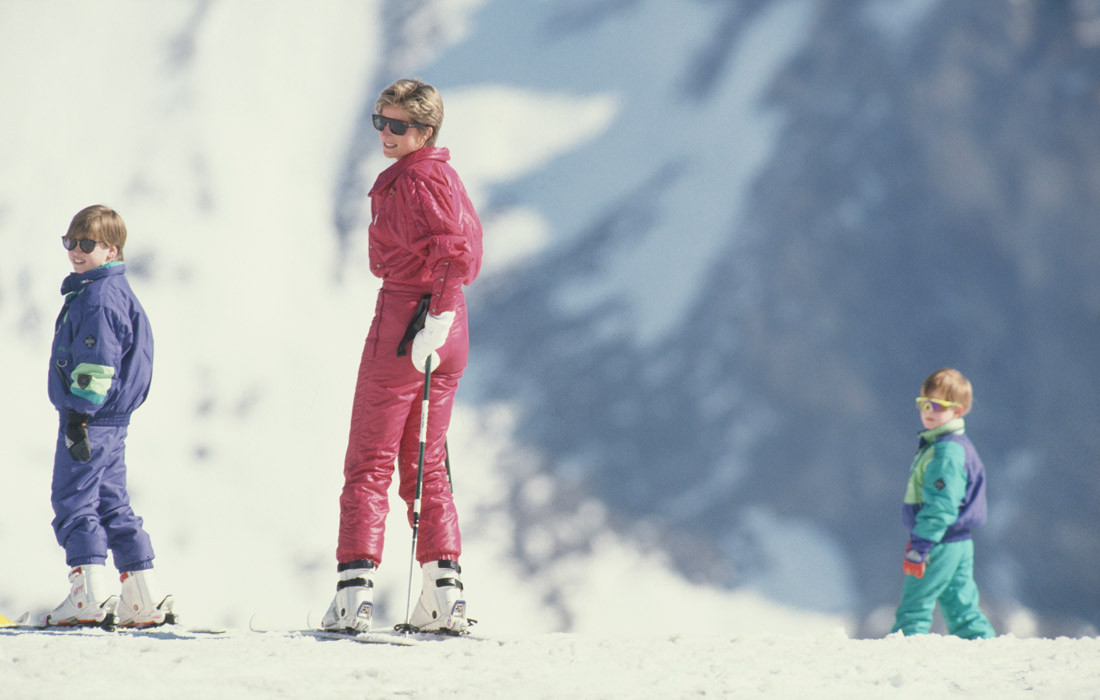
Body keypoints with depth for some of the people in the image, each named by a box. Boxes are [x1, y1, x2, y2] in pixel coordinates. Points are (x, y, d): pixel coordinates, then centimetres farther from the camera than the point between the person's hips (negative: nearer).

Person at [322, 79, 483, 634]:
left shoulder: (419, 178, -14)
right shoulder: (444, 174, 14)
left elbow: (456, 253, -26)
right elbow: (468, 244, 23)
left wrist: (435, 319, -27)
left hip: (406, 317, -9)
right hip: (447, 326, 9)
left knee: (369, 462, -4)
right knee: (426, 464, 13)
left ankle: (354, 590, -9)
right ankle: (445, 593, 7)